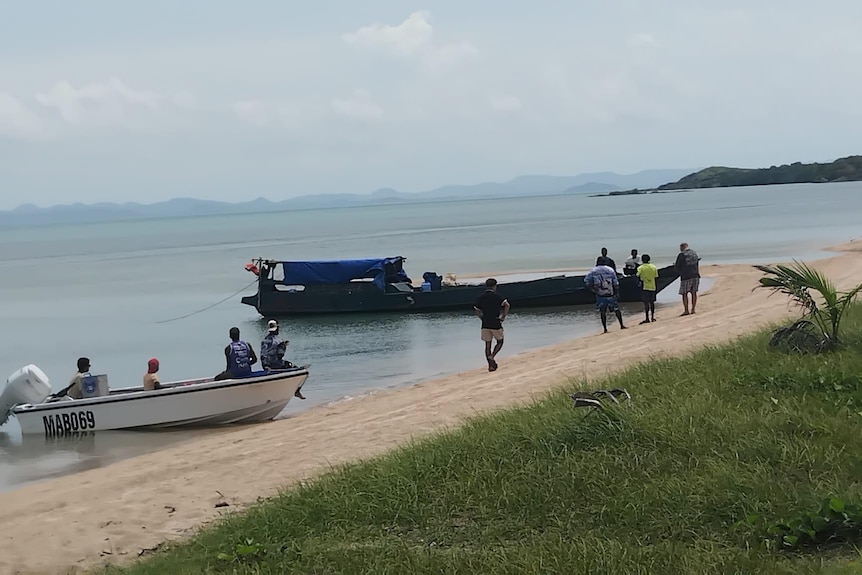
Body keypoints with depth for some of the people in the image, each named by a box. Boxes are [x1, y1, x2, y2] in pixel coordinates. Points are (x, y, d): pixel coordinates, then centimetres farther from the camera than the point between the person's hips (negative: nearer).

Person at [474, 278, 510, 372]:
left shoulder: (481, 298, 4)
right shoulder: (497, 296, -7)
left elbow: (477, 311, 5)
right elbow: (506, 305, -19)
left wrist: (483, 319, 13)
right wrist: (503, 317, -10)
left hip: (485, 325, 3)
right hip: (496, 325, -3)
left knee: (487, 345, 10)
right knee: (500, 342, 16)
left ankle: (490, 365, 10)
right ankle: (492, 356, -7)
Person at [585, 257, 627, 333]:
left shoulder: (593, 271, -1)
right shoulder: (610, 270, -1)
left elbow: (586, 282, -8)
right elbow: (616, 283, 0)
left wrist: (592, 289, 2)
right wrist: (617, 293, 9)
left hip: (600, 295, 0)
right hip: (610, 294, 0)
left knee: (602, 312, 7)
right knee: (616, 310, 12)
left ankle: (605, 329, 4)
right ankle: (621, 325, 15)